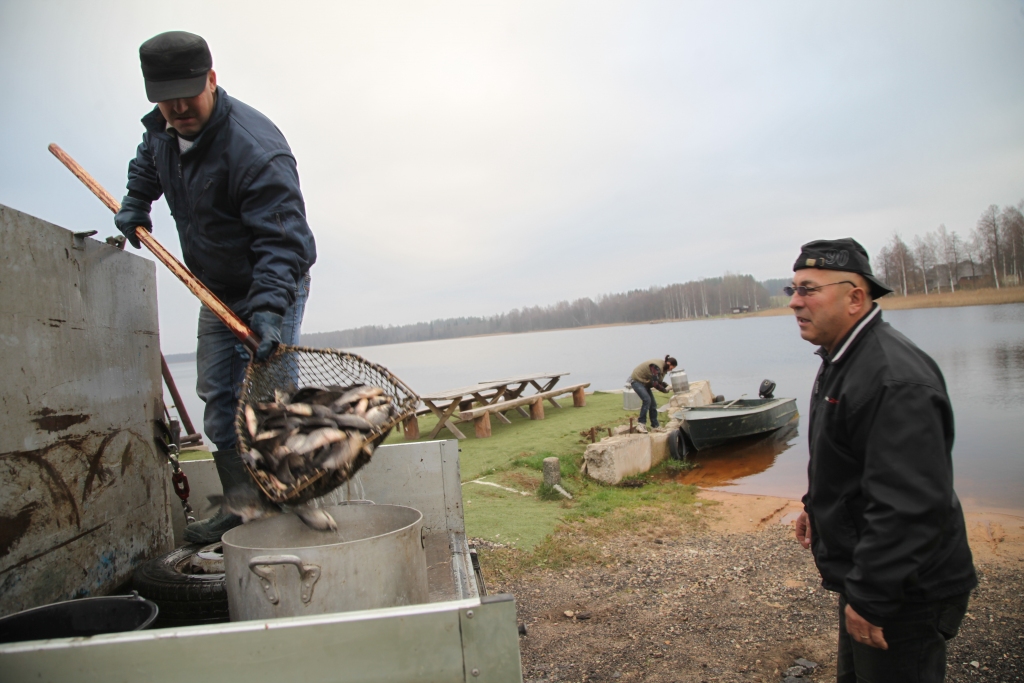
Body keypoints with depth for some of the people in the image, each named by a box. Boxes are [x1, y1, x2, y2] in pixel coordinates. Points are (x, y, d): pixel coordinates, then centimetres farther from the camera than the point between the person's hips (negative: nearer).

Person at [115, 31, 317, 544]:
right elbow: (146, 168, 25)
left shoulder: (255, 148, -29)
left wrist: (269, 308, -45)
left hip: (271, 286, -8)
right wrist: (134, 210, 13)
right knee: (216, 395, 9)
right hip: (216, 290, 8)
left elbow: (282, 239, -35)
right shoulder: (160, 130, -2)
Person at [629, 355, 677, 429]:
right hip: (637, 380, -10)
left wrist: (667, 386, -8)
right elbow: (655, 384, -32)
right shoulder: (656, 367, -29)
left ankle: (655, 426, 13)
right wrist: (665, 390, -21)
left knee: (653, 404, 6)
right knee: (647, 400, -24)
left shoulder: (663, 367, 2)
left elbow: (659, 381, 9)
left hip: (644, 382, 10)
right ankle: (642, 424, -20)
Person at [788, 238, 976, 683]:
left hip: (902, 593, -10)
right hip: (865, 574, 10)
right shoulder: (843, 359, 7)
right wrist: (815, 506, 25)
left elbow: (909, 507, -32)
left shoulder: (895, 379, -29)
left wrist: (870, 597, -27)